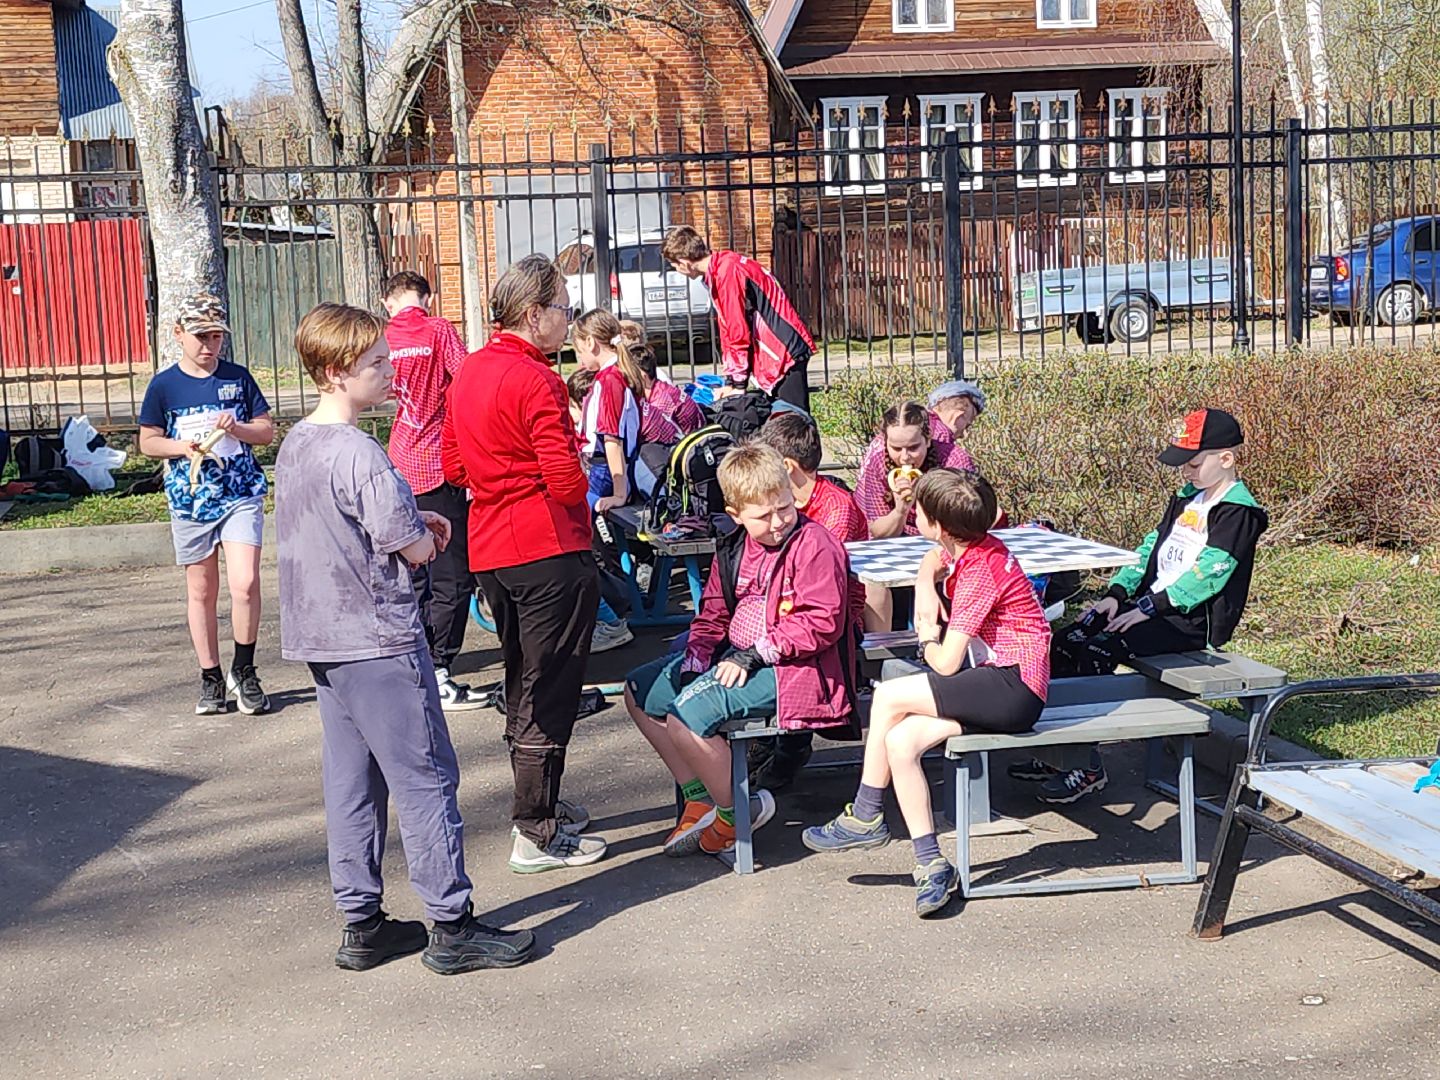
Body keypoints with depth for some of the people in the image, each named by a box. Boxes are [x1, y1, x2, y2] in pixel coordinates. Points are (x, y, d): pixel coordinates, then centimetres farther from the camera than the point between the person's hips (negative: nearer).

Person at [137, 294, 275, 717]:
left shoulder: (238, 378, 4)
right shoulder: (164, 386, 1)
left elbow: (267, 431, 9)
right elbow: (148, 442, 6)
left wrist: (238, 428, -11)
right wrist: (183, 447, -12)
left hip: (241, 495, -1)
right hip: (190, 502, 1)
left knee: (245, 585, -14)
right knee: (201, 592, 9)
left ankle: (244, 671, 5)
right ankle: (211, 678, 21)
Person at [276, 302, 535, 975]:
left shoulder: (294, 447, 10)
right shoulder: (358, 455, -19)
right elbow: (415, 551, -16)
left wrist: (414, 523, 10)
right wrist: (426, 535, 6)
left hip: (322, 641, 9)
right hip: (380, 641, -9)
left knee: (350, 781, 13)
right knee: (426, 780, -1)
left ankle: (361, 924, 19)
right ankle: (452, 927, 4)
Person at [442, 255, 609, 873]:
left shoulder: (469, 373, 11)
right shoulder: (535, 380, -17)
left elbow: (454, 465, 17)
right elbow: (567, 479, -21)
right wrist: (593, 496, -1)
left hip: (490, 549, 9)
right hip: (549, 550, -9)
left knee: (523, 686, 20)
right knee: (550, 694, -1)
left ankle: (540, 806, 33)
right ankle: (537, 836, 4)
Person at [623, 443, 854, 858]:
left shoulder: (814, 545, -14)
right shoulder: (733, 550, 9)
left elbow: (822, 622, -20)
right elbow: (713, 614, 15)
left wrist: (754, 654, -19)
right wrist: (693, 663, -3)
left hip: (792, 669, -10)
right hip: (735, 655, 10)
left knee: (687, 711, -27)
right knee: (640, 691, 10)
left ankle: (734, 813, -8)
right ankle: (698, 796, 10)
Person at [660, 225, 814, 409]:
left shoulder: (726, 272, -18)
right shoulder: (716, 272, 13)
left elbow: (739, 330, -18)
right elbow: (728, 330, 16)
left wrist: (738, 384, -12)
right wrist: (730, 383, 14)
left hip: (785, 353, -10)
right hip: (775, 353, 10)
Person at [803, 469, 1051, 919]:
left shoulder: (980, 570, -17)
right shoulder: (972, 551, 11)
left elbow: (945, 664, -17)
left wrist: (927, 634, 4)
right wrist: (928, 578, 4)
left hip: (1014, 688, -9)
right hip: (1000, 684, 9)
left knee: (888, 696, -14)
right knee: (900, 741, -8)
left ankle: (865, 819, 3)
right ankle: (931, 865, -7)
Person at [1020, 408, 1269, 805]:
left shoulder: (1238, 512, -11)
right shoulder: (1187, 497, 17)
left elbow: (1206, 574, -19)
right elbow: (1151, 547, 16)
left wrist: (1146, 608, -20)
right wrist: (1117, 594, 2)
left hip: (1192, 620, -9)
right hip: (1152, 604, 9)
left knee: (1094, 652, -25)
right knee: (1066, 642, -9)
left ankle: (1086, 768, -18)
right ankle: (1062, 753, -5)